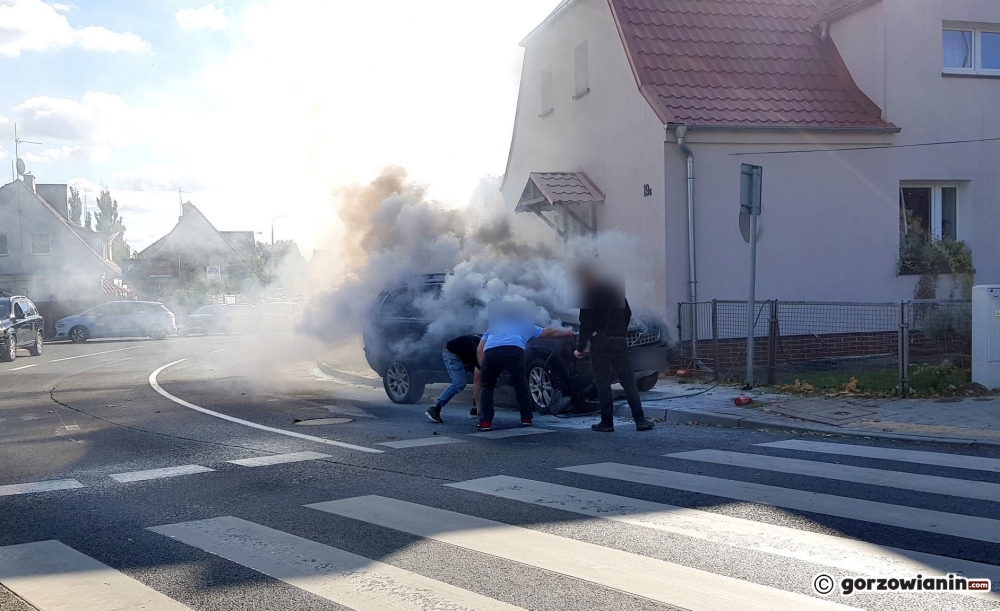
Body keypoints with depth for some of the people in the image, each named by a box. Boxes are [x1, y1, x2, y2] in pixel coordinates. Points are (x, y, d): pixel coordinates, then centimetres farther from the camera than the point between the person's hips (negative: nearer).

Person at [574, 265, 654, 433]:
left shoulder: (589, 295, -7)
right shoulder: (616, 290, 13)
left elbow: (585, 323, -11)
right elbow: (628, 314, 18)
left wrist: (580, 348, -5)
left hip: (600, 342, -5)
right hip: (620, 341, 5)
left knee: (603, 382, 1)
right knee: (628, 381, 5)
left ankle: (607, 422, 0)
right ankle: (640, 420, -1)